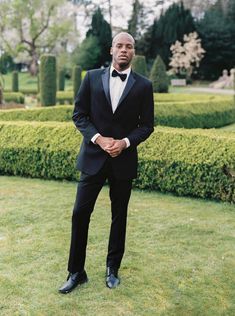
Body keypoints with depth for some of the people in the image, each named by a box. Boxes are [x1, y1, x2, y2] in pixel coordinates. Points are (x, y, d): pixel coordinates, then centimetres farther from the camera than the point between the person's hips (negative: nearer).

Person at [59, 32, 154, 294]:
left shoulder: (143, 85, 1)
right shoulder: (92, 77, 2)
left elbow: (147, 125, 2)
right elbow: (79, 114, 1)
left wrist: (125, 142, -14)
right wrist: (99, 139, -13)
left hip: (124, 159, 0)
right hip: (93, 156, 0)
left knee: (119, 216, 10)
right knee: (80, 213, 0)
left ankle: (112, 268, 27)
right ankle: (76, 272, 14)